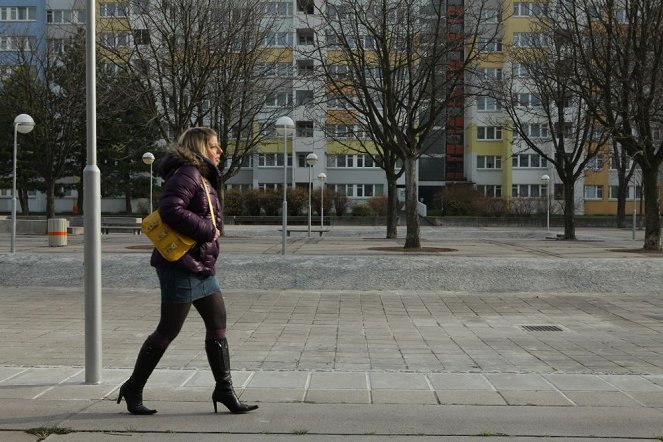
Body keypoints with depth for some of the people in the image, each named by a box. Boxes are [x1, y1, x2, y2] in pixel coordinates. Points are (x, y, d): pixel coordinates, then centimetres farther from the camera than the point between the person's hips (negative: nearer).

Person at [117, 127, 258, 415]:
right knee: (168, 330, -2)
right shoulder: (187, 174, -13)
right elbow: (170, 209, -26)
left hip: (202, 267, 10)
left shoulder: (205, 178, 19)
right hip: (181, 265, -10)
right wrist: (207, 230, -19)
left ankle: (224, 391, 14)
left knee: (218, 325, 7)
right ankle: (133, 389, 13)